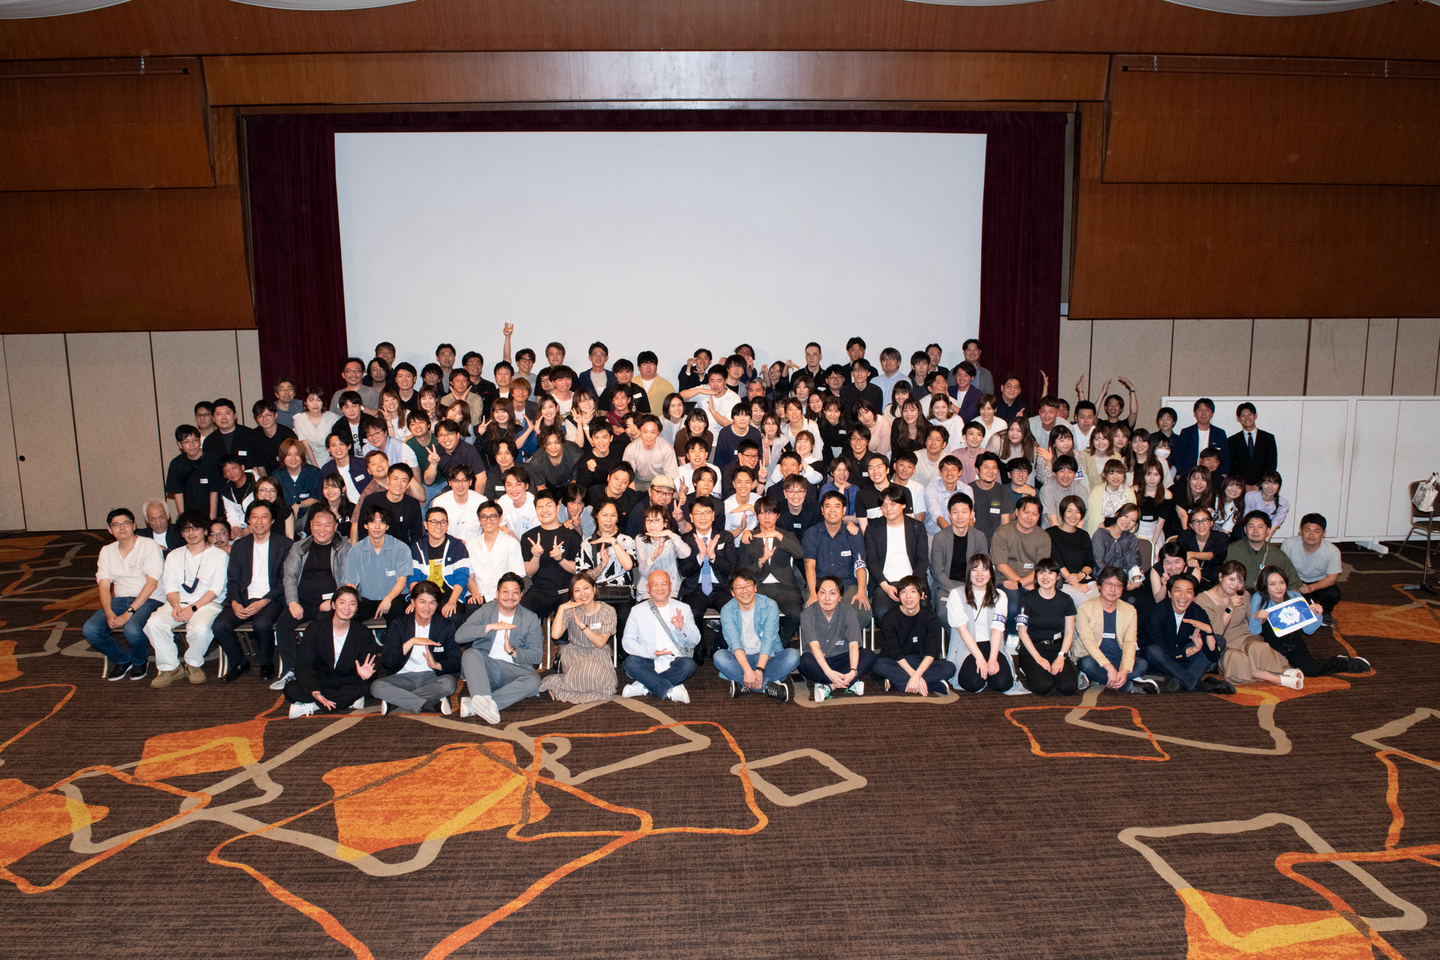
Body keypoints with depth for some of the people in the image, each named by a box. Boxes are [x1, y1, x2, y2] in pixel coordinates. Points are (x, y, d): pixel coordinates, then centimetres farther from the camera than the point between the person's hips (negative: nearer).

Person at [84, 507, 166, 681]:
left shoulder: (149, 546, -5)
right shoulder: (107, 551, 13)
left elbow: (151, 583, -12)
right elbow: (104, 585, 5)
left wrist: (129, 612, -20)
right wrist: (109, 613, -14)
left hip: (148, 600, -5)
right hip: (119, 600, 5)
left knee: (132, 629, -34)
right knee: (89, 630, -20)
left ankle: (140, 661, 2)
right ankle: (122, 659, 8)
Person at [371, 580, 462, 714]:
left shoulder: (445, 625, 4)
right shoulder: (399, 624, 4)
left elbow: (455, 663, -2)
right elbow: (386, 661, -9)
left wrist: (437, 665, -22)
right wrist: (412, 641, -18)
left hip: (432, 677, 0)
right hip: (403, 677, 1)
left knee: (449, 683, -34)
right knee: (377, 686, -29)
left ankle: (395, 701, -23)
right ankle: (435, 703, -29)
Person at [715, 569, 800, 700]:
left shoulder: (770, 606, -9)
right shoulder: (727, 611, -7)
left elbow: (768, 640, -18)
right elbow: (734, 642, -20)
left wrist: (759, 670, -32)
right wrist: (747, 669, -37)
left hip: (767, 657, 0)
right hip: (741, 659, 0)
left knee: (793, 655, -27)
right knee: (719, 656, -30)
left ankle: (743, 685, -30)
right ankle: (768, 686, -31)